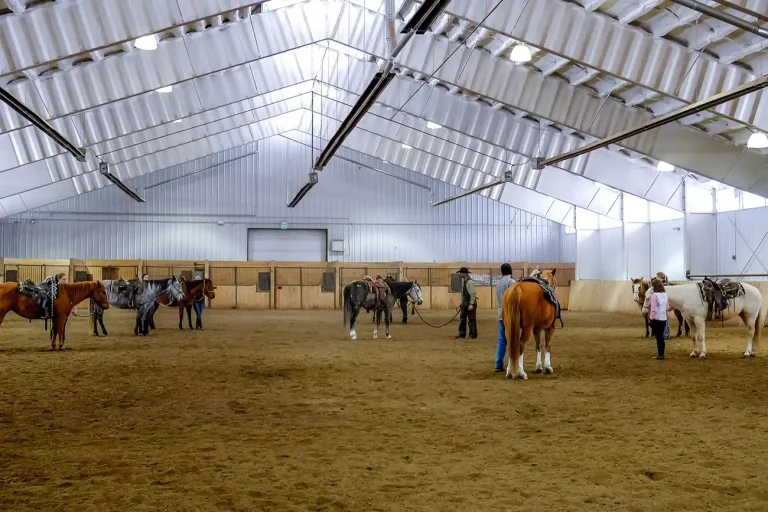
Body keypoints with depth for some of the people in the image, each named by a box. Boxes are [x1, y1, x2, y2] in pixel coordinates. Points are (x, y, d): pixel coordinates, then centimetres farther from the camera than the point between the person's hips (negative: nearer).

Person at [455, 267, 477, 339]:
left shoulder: (469, 282, -18)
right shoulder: (463, 281, 13)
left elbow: (473, 293, -22)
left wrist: (471, 304, -26)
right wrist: (461, 305, 21)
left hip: (470, 304, -10)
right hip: (464, 303, 10)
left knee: (471, 320, -3)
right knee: (462, 319, 11)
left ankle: (473, 335, 4)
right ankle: (462, 334, 18)